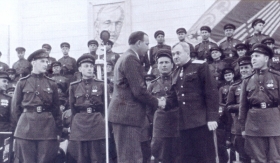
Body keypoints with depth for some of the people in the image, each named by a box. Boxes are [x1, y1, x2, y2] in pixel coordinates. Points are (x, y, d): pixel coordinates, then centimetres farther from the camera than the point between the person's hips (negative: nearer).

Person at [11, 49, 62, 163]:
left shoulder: (51, 84, 8)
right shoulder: (23, 82, 4)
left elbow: (56, 108, 10)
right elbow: (15, 107, 7)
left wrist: (58, 130, 8)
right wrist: (16, 127, 5)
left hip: (47, 126, 1)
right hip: (26, 126, -1)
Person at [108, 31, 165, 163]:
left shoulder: (125, 58, 19)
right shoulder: (131, 59, -13)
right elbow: (139, 91, -19)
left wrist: (153, 102, 15)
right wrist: (157, 102, -4)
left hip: (124, 113, 10)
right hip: (127, 114, -10)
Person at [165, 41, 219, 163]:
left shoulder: (200, 66, -4)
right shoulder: (175, 74, 17)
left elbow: (211, 93, -9)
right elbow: (173, 97, 12)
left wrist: (212, 117, -15)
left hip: (201, 121, -6)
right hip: (184, 123, 6)